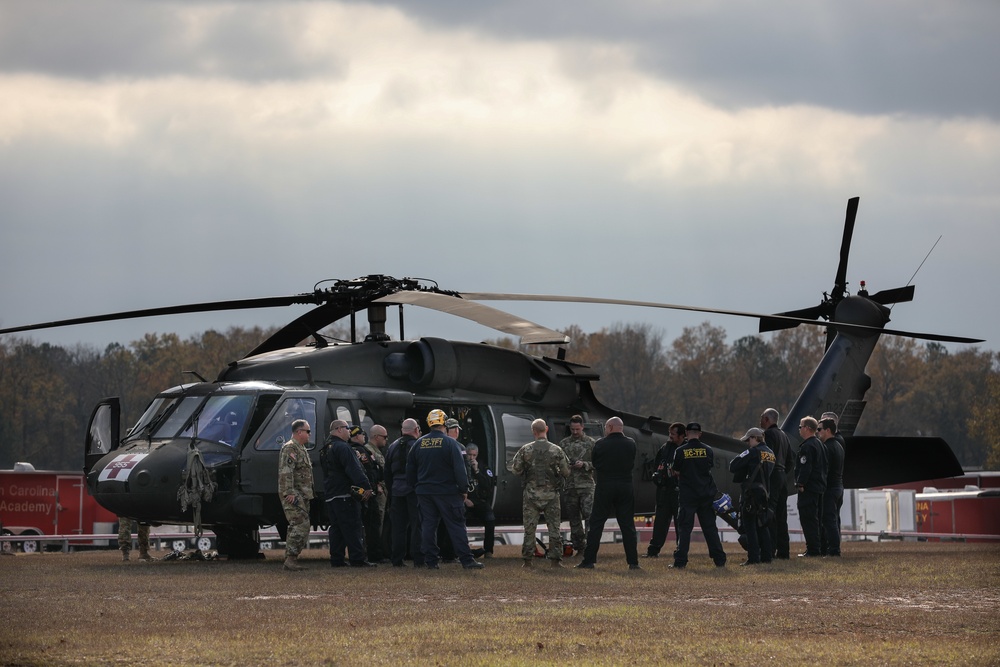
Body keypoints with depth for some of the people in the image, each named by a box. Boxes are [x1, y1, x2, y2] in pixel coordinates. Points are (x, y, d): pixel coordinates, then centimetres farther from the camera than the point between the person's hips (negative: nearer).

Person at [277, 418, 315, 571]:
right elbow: (285, 472, -21)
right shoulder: (290, 448, -12)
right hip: (293, 495, -11)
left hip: (303, 496, 11)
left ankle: (290, 559, 13)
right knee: (301, 525, -17)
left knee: (296, 527, 10)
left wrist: (309, 494, 26)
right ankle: (291, 558, -19)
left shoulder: (301, 449, 22)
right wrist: (289, 493, -26)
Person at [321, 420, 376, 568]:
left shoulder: (325, 449, 19)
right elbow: (354, 470, -21)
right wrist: (366, 486, -23)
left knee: (336, 527, 10)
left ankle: (336, 559, 8)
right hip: (345, 494, -10)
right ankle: (357, 559, -11)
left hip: (330, 495, 10)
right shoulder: (342, 447, -14)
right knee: (352, 527, -9)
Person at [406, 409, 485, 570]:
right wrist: (464, 490, -5)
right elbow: (459, 469, -12)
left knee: (428, 525, 9)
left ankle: (430, 560, 6)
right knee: (456, 526, -2)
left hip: (424, 491, 4)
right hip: (447, 492, -4)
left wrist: (416, 487, 21)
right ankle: (466, 560, -6)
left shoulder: (419, 443, 5)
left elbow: (410, 469, 12)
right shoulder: (449, 443, -10)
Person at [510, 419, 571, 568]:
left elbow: (515, 469, -1)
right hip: (551, 494, 0)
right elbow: (566, 472, -3)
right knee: (554, 527, 6)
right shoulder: (556, 450, -6)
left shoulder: (525, 450, -6)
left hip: (531, 494, 0)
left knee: (529, 527, 6)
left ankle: (527, 560, 6)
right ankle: (555, 559, 3)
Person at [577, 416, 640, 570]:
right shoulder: (630, 444, 1)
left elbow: (594, 462, 4)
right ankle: (633, 562, 3)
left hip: (604, 488, -3)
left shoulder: (601, 444, -8)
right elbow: (632, 464, 10)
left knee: (596, 524, 3)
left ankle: (589, 560, 1)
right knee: (628, 525, 6)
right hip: (625, 487, 3)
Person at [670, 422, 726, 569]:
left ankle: (680, 561, -6)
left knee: (684, 528, 0)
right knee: (710, 527, 9)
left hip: (687, 495, -2)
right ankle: (719, 560, 9)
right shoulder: (708, 450, -1)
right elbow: (710, 467, 11)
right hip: (706, 495, 2)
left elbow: (676, 471, 1)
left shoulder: (681, 451, -7)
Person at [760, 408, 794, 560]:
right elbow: (791, 457, 22)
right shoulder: (783, 435, 19)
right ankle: (784, 551, 12)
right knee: (781, 515, 11)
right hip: (782, 476, 9)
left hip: (772, 478, -9)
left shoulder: (769, 434, -10)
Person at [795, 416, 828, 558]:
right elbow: (824, 466, 21)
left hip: (808, 488, -10)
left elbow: (805, 468, -21)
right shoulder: (819, 444, 17)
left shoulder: (807, 446, -15)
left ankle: (813, 549, -11)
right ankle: (818, 548, 17)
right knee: (816, 518, 14)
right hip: (820, 487, 10)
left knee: (808, 519, -8)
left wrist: (800, 484, -17)